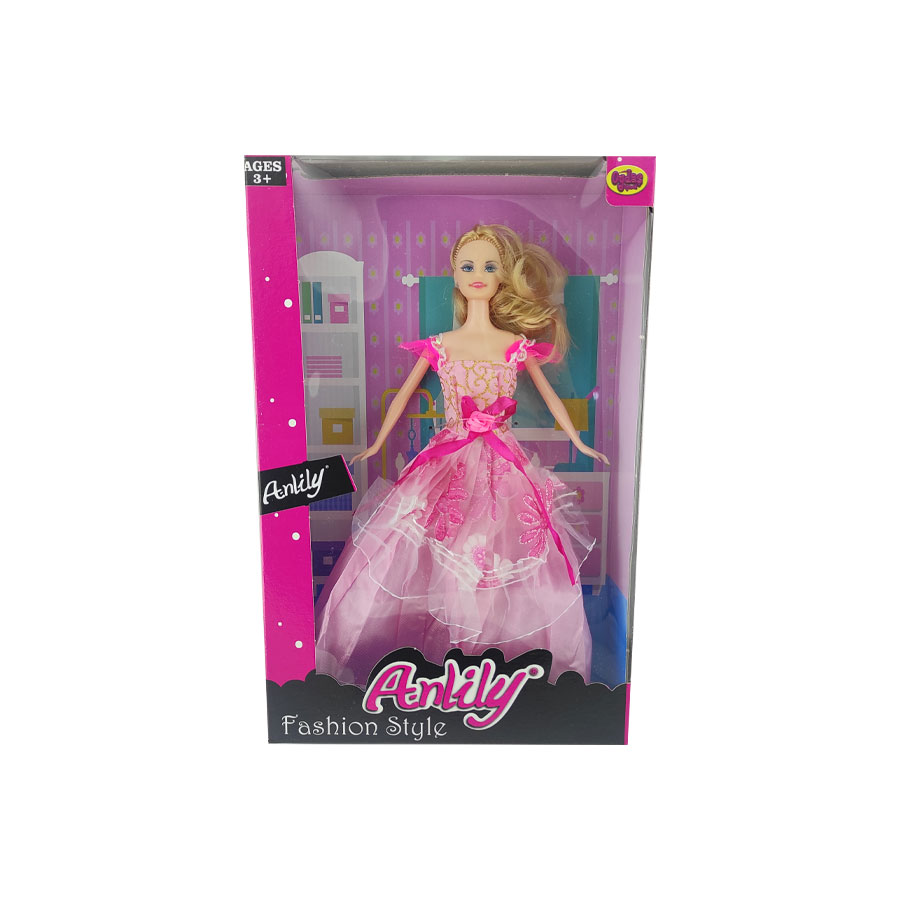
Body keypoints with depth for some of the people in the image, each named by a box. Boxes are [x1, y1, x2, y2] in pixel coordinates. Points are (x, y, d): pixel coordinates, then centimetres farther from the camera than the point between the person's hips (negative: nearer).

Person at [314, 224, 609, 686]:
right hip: (449, 462, 0)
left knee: (506, 558, 4)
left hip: (503, 465, 0)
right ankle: (433, 662, 24)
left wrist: (579, 443, 19)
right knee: (434, 559, 2)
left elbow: (548, 394, 13)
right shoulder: (437, 346, 2)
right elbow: (404, 394, 12)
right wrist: (377, 445, 16)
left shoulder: (518, 345, 2)